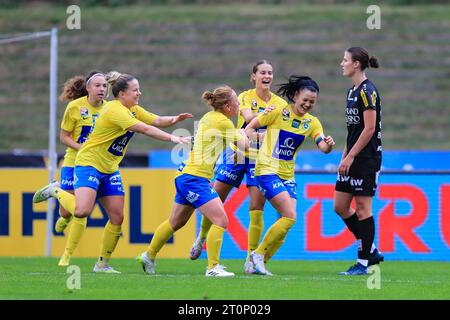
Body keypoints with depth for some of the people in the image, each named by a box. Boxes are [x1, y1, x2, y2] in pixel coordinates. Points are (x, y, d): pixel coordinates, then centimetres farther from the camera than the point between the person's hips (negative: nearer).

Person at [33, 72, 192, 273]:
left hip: (110, 170, 9)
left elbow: (156, 120, 8)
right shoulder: (115, 110, -22)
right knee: (82, 211, -26)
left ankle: (103, 264, 11)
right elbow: (145, 129, -29)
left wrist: (175, 120, -12)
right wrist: (173, 138, -32)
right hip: (89, 164, -9)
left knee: (117, 218, 0)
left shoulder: (134, 110, 8)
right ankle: (55, 191, 4)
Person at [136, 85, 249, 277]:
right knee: (221, 220, -13)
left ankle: (148, 256, 34)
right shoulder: (223, 122, -13)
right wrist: (243, 134, 18)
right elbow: (243, 146, -4)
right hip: (195, 177, -10)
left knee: (176, 222, 22)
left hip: (185, 174, 10)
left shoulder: (209, 117, 13)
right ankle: (212, 267, -16)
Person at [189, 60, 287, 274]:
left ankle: (251, 258, 0)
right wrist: (266, 113, -42)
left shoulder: (280, 104, 0)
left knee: (257, 209, -8)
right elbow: (248, 117, -24)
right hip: (237, 153, 0)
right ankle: (201, 237, 29)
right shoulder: (245, 97, -4)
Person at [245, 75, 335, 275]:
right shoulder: (279, 112, -8)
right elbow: (250, 126, -2)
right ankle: (259, 253, -5)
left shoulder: (312, 122, 6)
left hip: (288, 176, 6)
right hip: (267, 171, -6)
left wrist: (328, 145, -30)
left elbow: (322, 147, -7)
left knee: (286, 221, 0)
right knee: (290, 216, -18)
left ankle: (259, 262, 12)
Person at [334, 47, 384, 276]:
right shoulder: (353, 91, 15)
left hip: (366, 159, -10)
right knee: (340, 207, 9)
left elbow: (369, 128, -18)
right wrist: (344, 158, 17)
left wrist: (350, 156, -18)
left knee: (363, 208, -5)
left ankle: (363, 262, 0)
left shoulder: (367, 90, -14)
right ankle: (371, 251, 17)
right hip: (353, 159, 10)